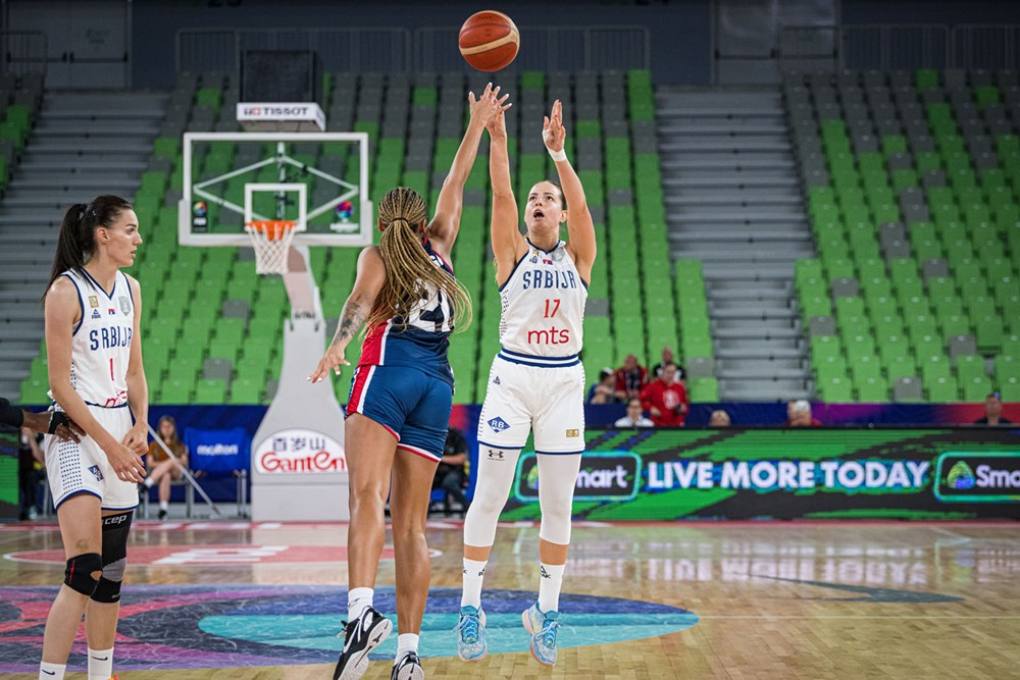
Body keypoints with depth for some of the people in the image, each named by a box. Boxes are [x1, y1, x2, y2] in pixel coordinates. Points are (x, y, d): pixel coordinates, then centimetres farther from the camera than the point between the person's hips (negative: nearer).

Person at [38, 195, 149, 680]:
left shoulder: (130, 289, 11)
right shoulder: (65, 291, -11)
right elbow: (60, 384, -13)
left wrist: (140, 426, 2)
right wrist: (108, 444, -14)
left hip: (121, 433, 7)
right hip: (75, 431, -7)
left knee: (112, 569, 10)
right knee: (85, 567, -18)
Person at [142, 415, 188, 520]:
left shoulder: (180, 445, 18)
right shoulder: (154, 445, 17)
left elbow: (185, 462, 7)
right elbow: (150, 463, 7)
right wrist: (162, 464, -12)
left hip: (176, 473, 1)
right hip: (156, 473, -1)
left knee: (171, 462, -36)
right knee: (166, 476, -39)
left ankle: (148, 484, -52)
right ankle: (164, 506, -53)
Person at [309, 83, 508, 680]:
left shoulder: (378, 256, 11)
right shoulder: (438, 248, 22)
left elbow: (363, 298, -10)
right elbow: (456, 185, 35)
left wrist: (338, 346, -27)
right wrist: (479, 125, 45)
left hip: (389, 373, -4)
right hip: (438, 384, 4)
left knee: (368, 498, -21)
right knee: (412, 523, 5)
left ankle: (362, 610, -44)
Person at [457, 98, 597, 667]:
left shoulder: (579, 257, 7)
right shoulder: (513, 253, 5)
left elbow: (582, 205, -10)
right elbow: (502, 197, -10)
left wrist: (558, 152, -22)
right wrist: (498, 139, -22)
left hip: (565, 380, 1)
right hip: (513, 375, -1)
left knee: (558, 504, 3)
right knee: (490, 495, -3)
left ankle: (547, 612, 13)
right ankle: (471, 607, 4)